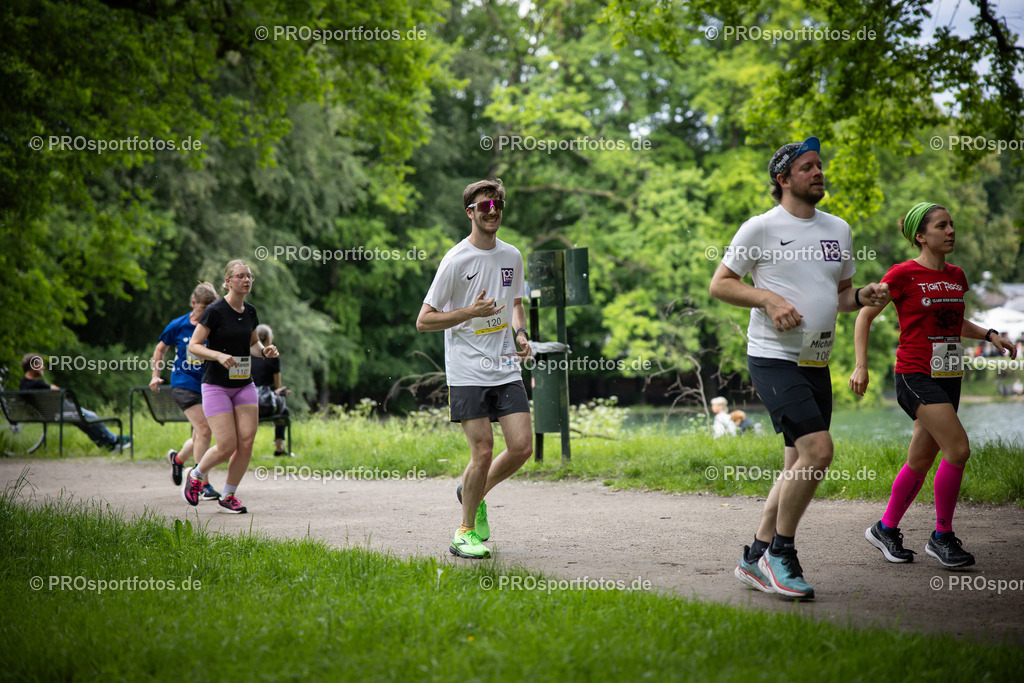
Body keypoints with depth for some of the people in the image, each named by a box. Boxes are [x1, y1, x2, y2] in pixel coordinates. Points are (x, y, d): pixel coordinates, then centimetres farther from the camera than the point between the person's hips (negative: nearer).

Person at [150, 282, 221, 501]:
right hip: (184, 383, -3)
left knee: (199, 436, 9)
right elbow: (161, 348, 14)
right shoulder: (178, 326, -2)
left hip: (207, 385, 3)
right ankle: (203, 484, -10)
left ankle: (178, 458, 43)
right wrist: (156, 375, 11)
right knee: (204, 429, -18)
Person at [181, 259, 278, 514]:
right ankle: (195, 475, 20)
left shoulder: (250, 311, 6)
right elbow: (193, 345, -12)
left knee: (247, 441, -5)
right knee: (227, 446, -10)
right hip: (216, 385, -6)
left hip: (244, 385, 6)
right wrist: (219, 355, -27)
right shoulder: (215, 310, -12)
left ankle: (228, 495, 12)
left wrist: (265, 350, 0)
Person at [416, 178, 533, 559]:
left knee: (522, 447, -4)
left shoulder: (511, 256, 10)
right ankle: (465, 532, 8)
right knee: (483, 451, -9)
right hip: (467, 373, -5)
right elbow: (423, 321, -7)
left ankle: (473, 494, 23)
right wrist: (472, 311, -16)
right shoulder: (456, 261, -8)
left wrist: (520, 334, 7)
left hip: (506, 370, 5)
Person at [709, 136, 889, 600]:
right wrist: (768, 298, -15)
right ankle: (780, 553, -4)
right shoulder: (760, 228, -4)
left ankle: (756, 558, 20)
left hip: (816, 363, 7)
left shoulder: (838, 230, 14)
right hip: (773, 357, -7)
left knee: (800, 466, 8)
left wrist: (863, 296, 1)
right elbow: (719, 284, -1)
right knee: (817, 450, -19)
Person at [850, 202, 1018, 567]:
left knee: (921, 461, 10)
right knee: (958, 448, -18)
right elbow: (865, 316, -2)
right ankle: (942, 536, -6)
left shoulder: (955, 276, 12)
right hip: (915, 376, -7)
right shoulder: (903, 274, -8)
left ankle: (885, 529, 25)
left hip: (947, 378, 7)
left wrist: (990, 335, 13)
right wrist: (861, 365, -9)